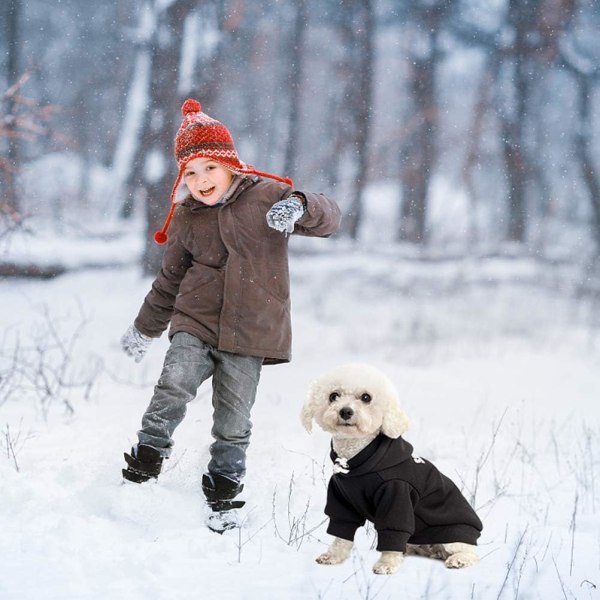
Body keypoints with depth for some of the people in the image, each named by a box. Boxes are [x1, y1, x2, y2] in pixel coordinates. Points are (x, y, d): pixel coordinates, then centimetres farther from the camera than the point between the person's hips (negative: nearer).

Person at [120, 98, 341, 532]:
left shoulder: (265, 196, -2)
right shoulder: (186, 218, 8)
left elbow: (329, 218, -5)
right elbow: (172, 278, 21)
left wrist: (300, 206, -27)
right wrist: (146, 328, 27)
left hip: (250, 331, -2)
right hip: (195, 322, 2)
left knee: (233, 419, 2)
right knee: (174, 385, -24)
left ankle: (224, 494, 16)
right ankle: (147, 459, -13)